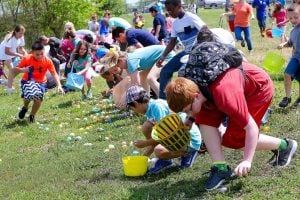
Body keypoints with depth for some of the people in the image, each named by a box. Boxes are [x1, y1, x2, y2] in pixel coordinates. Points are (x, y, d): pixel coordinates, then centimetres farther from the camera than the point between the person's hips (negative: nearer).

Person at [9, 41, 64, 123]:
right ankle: (25, 107, 16)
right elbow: (15, 70, -6)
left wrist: (59, 85, -22)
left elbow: (54, 74, -10)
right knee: (26, 97, -24)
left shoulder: (47, 61, -16)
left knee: (38, 99, -22)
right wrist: (22, 70, -28)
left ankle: (32, 115, 10)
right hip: (27, 81, 0)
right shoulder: (26, 59, -17)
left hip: (40, 82, 0)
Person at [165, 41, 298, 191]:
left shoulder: (224, 94, -43)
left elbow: (252, 128, -36)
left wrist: (247, 161, -39)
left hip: (259, 88, -7)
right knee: (205, 120, -15)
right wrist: (191, 118, -6)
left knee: (233, 139, -11)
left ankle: (284, 146, 8)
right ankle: (221, 168, -10)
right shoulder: (190, 86, -21)